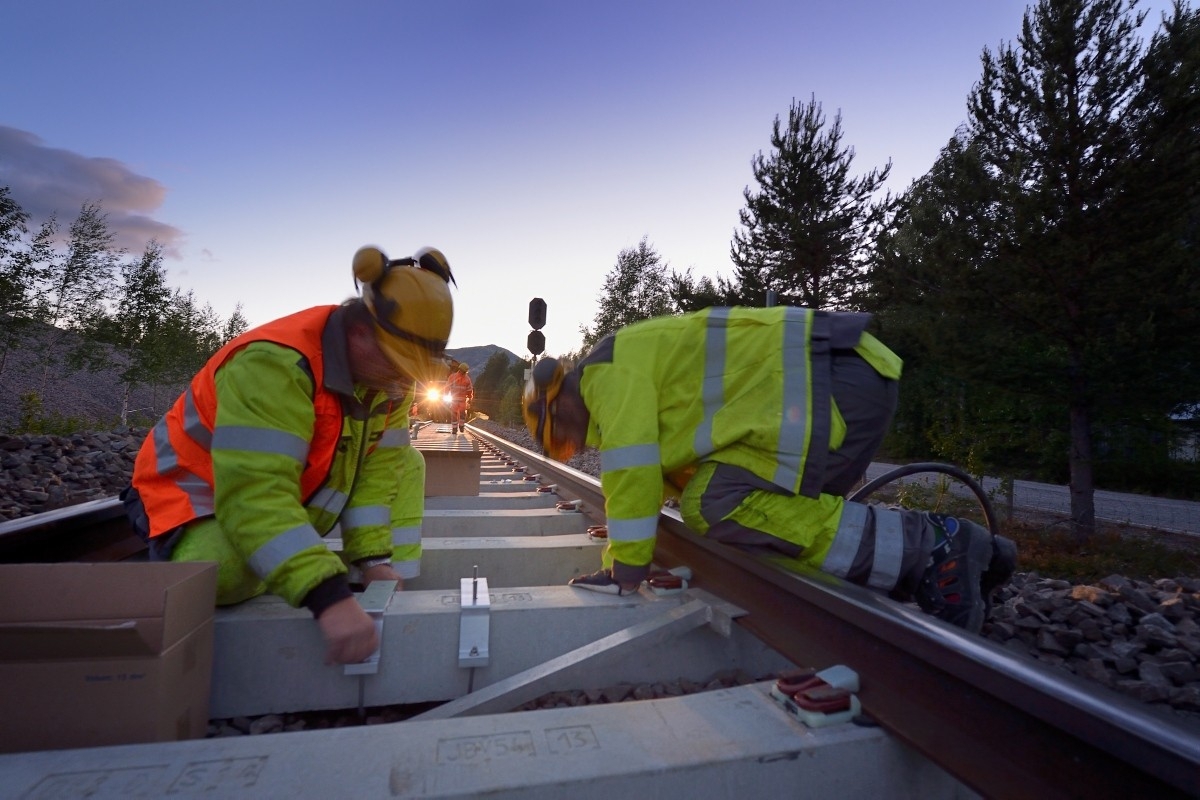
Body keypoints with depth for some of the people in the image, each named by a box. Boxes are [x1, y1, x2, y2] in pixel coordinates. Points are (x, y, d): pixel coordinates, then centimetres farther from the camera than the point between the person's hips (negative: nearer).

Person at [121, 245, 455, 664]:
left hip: (297, 490, 7)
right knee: (223, 572, -37)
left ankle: (398, 594, 0)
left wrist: (374, 560, -19)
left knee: (405, 464, -4)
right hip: (199, 493, -6)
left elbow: (379, 467, -12)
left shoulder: (388, 373, -11)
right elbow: (255, 495, -43)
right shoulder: (277, 365, -35)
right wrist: (329, 596, -50)